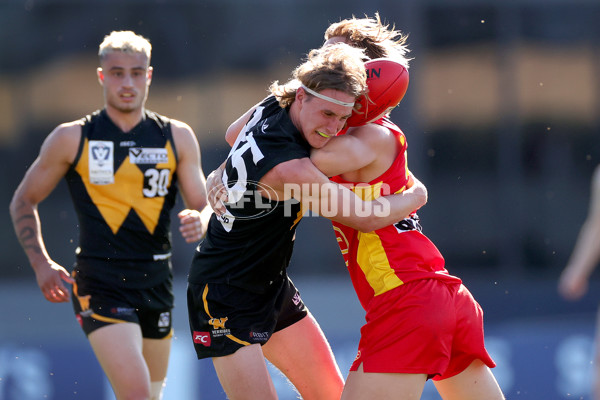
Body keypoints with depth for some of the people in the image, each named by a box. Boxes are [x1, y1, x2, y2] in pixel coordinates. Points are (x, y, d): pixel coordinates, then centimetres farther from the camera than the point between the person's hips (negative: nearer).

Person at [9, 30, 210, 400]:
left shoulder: (177, 137, 6)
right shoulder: (72, 139, 0)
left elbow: (204, 207, 5)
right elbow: (24, 202, 9)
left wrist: (199, 221, -20)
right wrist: (41, 264, -4)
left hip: (157, 282, 4)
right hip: (100, 283, -4)